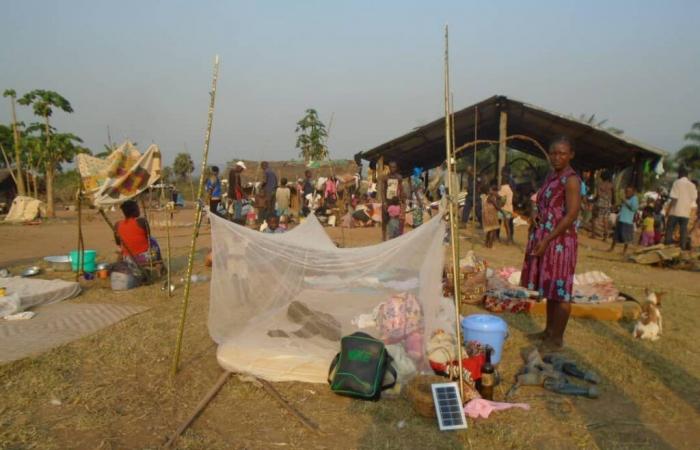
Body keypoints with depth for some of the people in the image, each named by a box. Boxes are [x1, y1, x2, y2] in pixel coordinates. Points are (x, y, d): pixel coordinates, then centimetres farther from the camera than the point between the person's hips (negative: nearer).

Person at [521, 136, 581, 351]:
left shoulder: (571, 180, -13)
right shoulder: (551, 176, 12)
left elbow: (571, 215, -19)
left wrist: (547, 239, -21)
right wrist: (535, 217, 1)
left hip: (559, 241, -8)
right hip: (544, 240, 9)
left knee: (560, 291, 0)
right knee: (549, 288, 17)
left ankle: (557, 339, 9)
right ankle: (549, 330, 29)